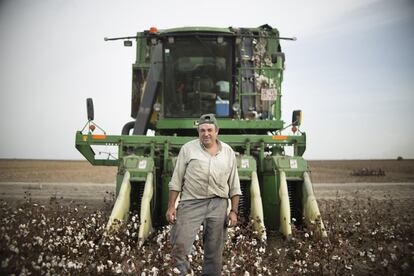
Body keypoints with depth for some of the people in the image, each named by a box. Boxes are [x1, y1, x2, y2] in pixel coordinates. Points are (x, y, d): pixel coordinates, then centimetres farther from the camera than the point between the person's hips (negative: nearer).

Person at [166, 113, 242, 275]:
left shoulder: (228, 152, 10)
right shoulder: (188, 149, 4)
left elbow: (234, 186, 12)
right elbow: (176, 181, 4)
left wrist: (234, 211, 5)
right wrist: (171, 207, -3)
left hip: (218, 205, 2)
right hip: (191, 203, -2)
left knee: (214, 252, 6)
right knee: (180, 245, -11)